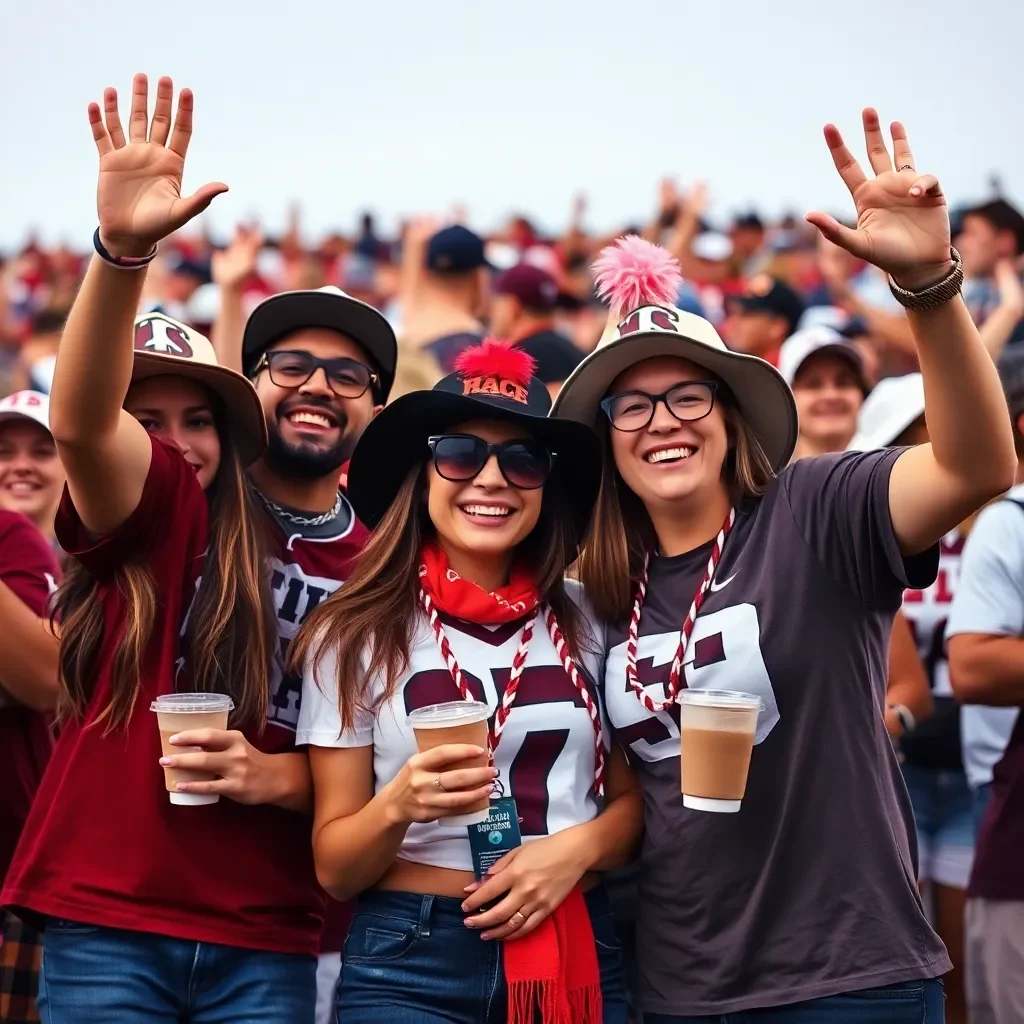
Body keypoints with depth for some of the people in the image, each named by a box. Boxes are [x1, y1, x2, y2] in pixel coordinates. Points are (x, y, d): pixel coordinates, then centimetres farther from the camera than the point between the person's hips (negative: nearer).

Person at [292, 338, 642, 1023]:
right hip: (408, 966, -2)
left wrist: (579, 846, -11)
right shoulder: (356, 636, -5)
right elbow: (335, 870, -3)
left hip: (576, 955, 2)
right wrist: (398, 806, -22)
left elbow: (633, 799, 9)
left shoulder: (589, 625, 1)